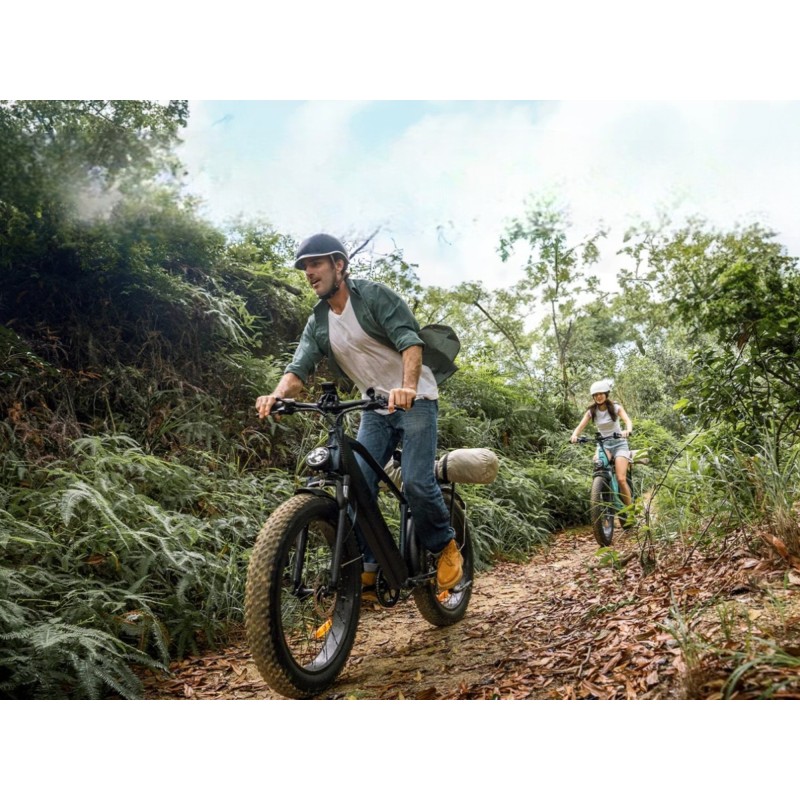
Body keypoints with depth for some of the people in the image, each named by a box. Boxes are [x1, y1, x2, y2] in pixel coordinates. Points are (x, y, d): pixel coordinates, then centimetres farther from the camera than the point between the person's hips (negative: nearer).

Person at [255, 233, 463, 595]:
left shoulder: (374, 295, -12)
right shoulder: (318, 323, 5)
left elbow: (410, 341, -24)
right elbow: (299, 368, -8)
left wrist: (407, 387, -44)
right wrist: (278, 393, -32)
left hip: (414, 398, -5)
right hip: (375, 407, 5)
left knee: (416, 481, -18)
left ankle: (446, 547, 8)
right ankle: (367, 571, 3)